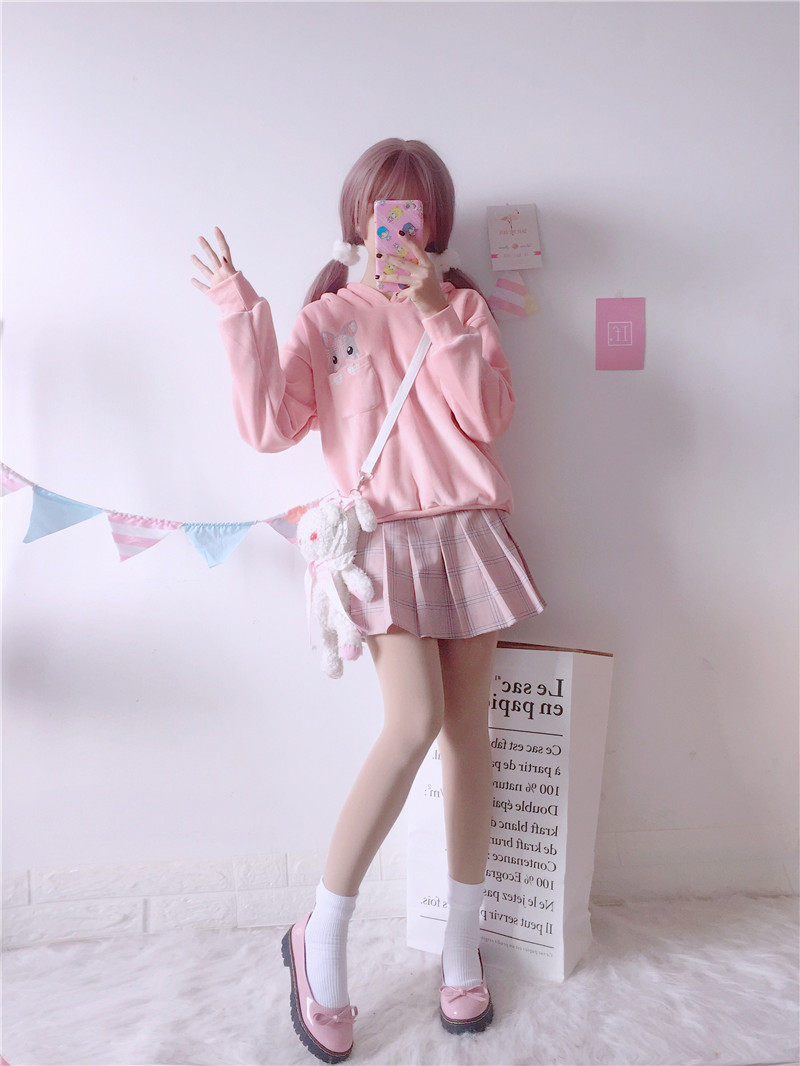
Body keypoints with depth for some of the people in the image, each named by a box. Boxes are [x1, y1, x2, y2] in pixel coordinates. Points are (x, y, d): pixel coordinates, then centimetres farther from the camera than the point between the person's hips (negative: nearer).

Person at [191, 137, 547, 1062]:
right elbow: (271, 427, -3)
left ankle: (461, 941, 22)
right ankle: (321, 938, 3)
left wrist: (436, 314, -7)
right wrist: (243, 318, -8)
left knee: (468, 728, 3)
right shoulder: (325, 318, 10)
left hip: (466, 531, 3)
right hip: (383, 538, -2)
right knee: (415, 721, -18)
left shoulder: (465, 308, 15)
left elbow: (487, 417, -3)